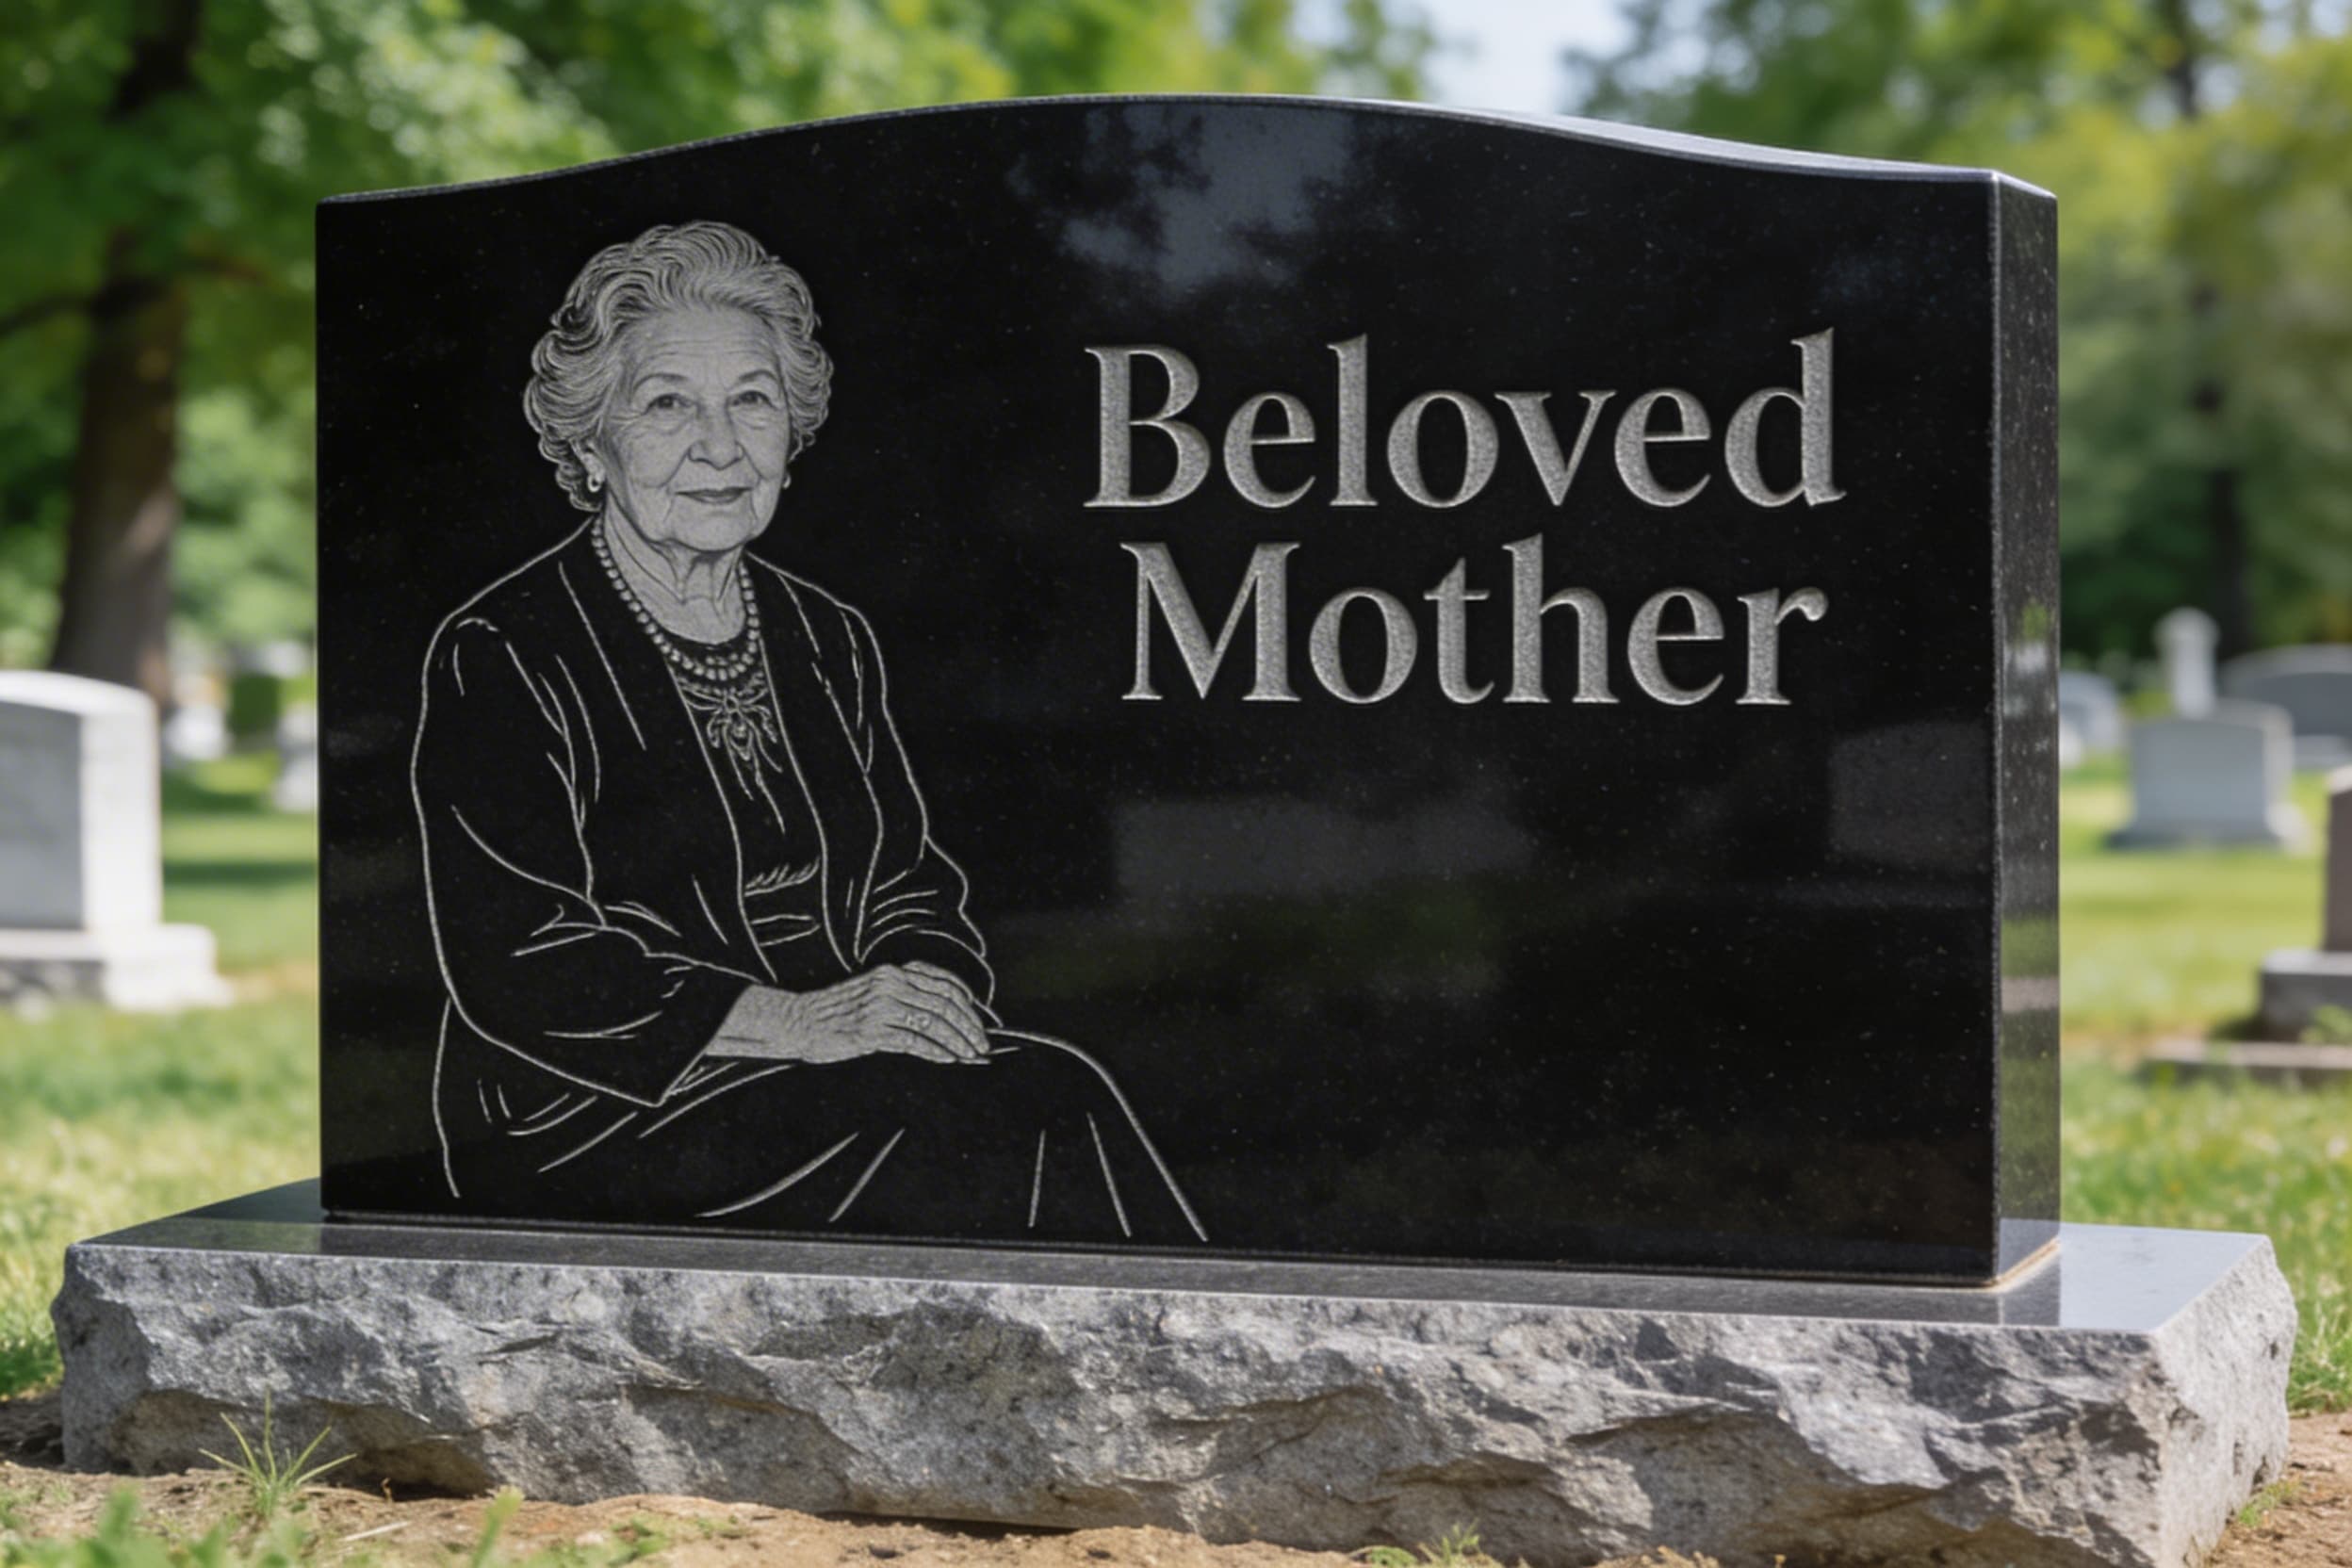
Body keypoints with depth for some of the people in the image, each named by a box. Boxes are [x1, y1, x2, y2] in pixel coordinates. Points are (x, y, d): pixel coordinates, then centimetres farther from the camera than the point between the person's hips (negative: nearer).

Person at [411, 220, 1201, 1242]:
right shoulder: (500, 658, -5)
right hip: (597, 1131, -6)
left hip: (828, 1086, 6)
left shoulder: (828, 641, 17)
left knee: (1053, 1102, -25)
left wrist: (928, 994, -7)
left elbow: (911, 887, 18)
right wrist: (794, 1020, -19)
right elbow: (516, 966, -13)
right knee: (1035, 1116, -26)